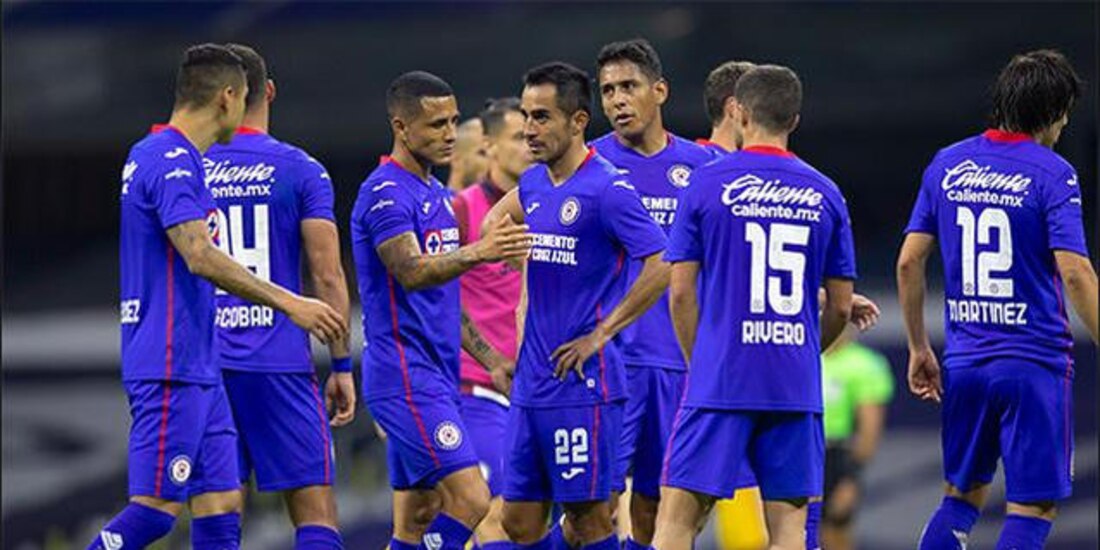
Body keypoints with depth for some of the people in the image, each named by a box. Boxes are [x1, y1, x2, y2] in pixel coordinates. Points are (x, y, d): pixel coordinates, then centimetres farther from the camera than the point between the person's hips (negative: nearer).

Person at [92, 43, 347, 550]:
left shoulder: (163, 157, 17)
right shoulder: (172, 161, -14)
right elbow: (200, 257, -24)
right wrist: (289, 303, -23)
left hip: (197, 369, 10)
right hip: (171, 367, -10)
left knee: (221, 506, 5)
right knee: (156, 508, -12)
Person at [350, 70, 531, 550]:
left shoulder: (437, 194, 17)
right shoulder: (386, 194, -12)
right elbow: (411, 273, -29)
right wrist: (477, 253, -44)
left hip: (437, 375, 10)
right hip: (405, 376, -10)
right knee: (470, 500, -17)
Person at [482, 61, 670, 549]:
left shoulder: (608, 189, -13)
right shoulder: (532, 185, 11)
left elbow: (662, 267, -18)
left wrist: (600, 334, -16)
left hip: (583, 383, -8)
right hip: (531, 382, 8)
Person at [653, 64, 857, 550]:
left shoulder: (706, 183, -1)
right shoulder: (824, 195, 7)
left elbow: (680, 292, -2)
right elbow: (840, 307, 9)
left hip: (720, 382, -3)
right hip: (796, 390, 3)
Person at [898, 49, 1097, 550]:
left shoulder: (947, 165, 8)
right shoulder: (1051, 174, -8)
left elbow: (909, 262, 8)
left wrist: (919, 349, 16)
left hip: (964, 361, 5)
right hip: (1034, 364, -5)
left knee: (962, 497, 18)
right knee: (1033, 508, 1)